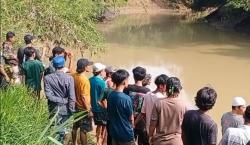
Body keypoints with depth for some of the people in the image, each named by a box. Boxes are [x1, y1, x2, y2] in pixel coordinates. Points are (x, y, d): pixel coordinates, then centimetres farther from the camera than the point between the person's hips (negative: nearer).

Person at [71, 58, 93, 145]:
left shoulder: (73, 76, -6)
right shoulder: (84, 80, -26)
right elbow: (84, 97, -25)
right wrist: (88, 110, -19)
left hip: (75, 106, 8)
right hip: (83, 108, -8)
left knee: (74, 127, 22)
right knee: (83, 130, 3)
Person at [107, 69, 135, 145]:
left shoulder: (110, 96, -2)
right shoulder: (126, 98, -23)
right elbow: (131, 118, -11)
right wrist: (132, 126, 8)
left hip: (114, 132, 7)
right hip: (126, 133, -7)